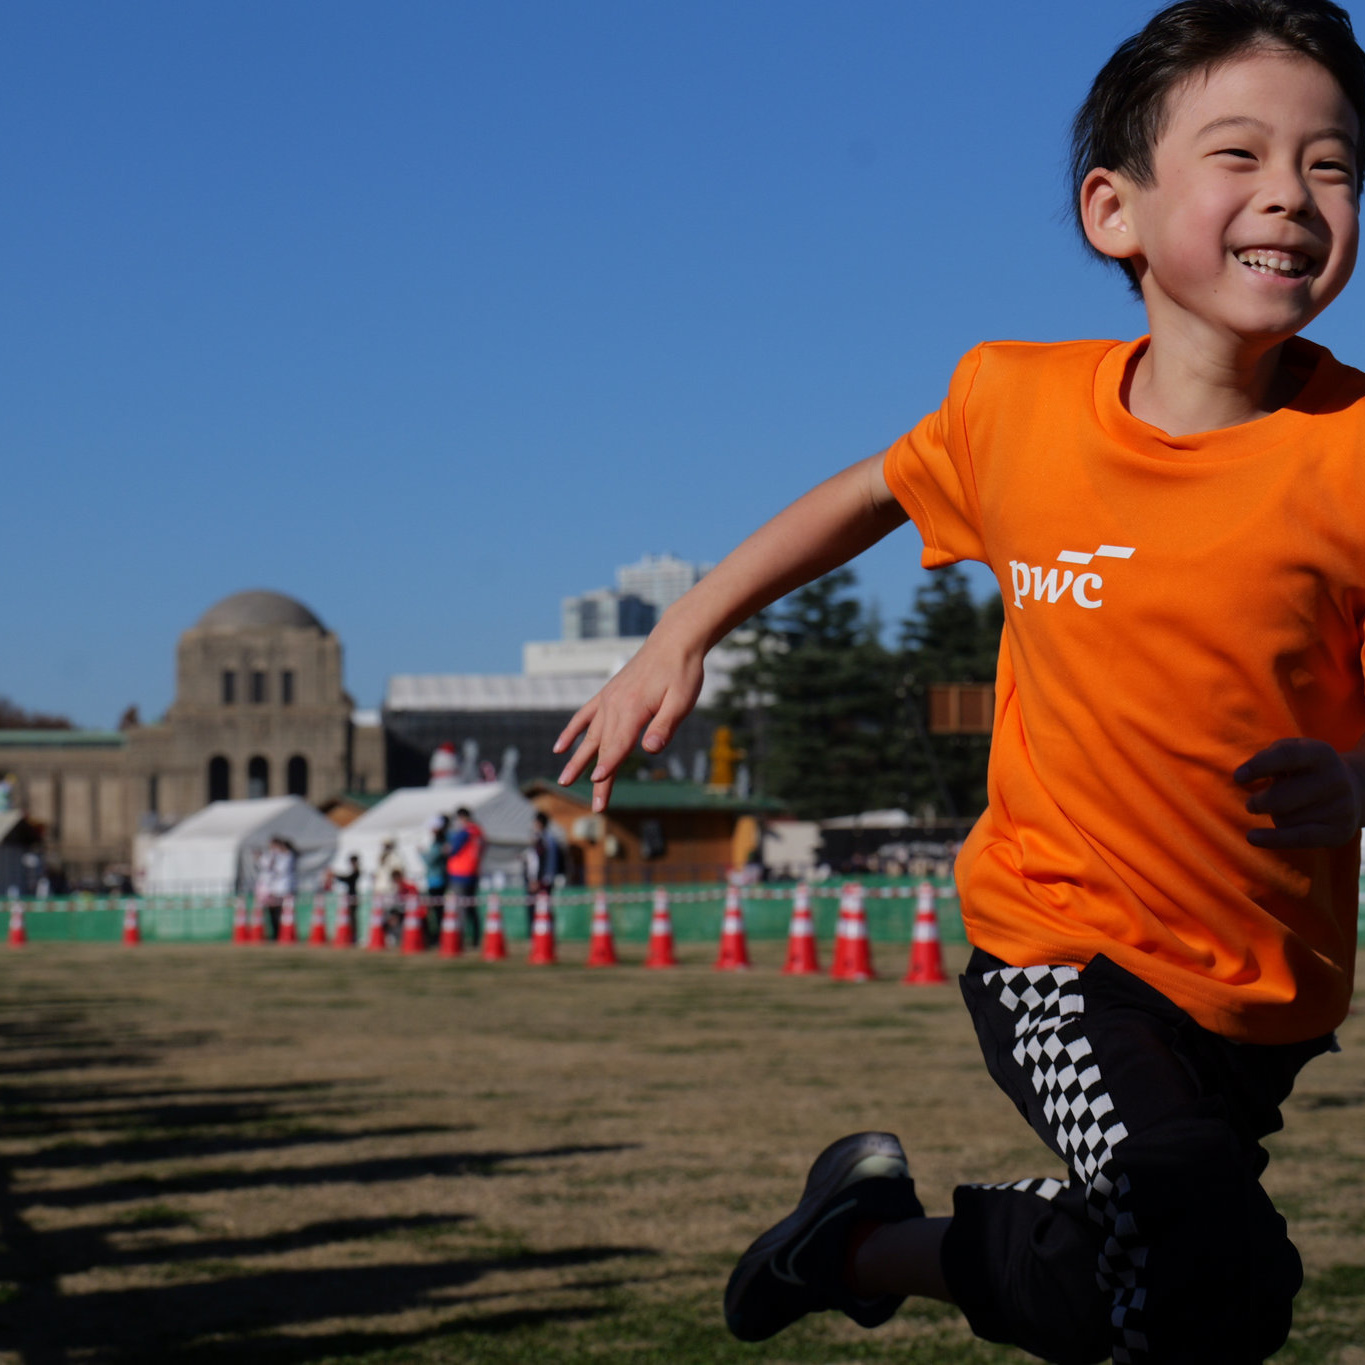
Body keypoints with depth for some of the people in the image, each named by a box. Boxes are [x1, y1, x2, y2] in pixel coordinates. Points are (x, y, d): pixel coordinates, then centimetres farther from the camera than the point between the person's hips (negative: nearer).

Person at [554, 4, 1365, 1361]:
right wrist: (677, 639, 14)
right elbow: (875, 491, 14)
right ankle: (877, 1228, 1)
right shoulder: (1017, 405, -8)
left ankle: (871, 1246, 40)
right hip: (1061, 941, -2)